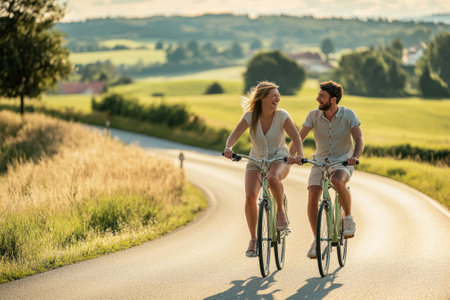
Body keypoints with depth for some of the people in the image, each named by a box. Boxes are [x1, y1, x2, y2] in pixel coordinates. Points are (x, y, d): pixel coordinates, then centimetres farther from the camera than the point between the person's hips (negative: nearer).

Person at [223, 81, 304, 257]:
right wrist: (228, 148, -38)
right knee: (250, 196, -21)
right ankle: (253, 240, -5)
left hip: (279, 159, -2)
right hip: (256, 160, 2)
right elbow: (234, 135, -16)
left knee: (272, 178, -39)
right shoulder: (250, 116, -9)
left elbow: (296, 137, -19)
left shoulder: (282, 116, -11)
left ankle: (280, 211, -12)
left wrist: (300, 155, -39)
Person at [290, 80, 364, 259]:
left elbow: (359, 139, -17)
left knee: (337, 181, -37)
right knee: (312, 196, -18)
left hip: (343, 162, -3)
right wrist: (289, 156, -25)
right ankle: (316, 241, -3)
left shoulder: (348, 115, -9)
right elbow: (299, 137, -7)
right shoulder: (314, 115, -4)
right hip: (320, 162, 3)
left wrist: (355, 156, -37)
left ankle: (348, 219, -14)